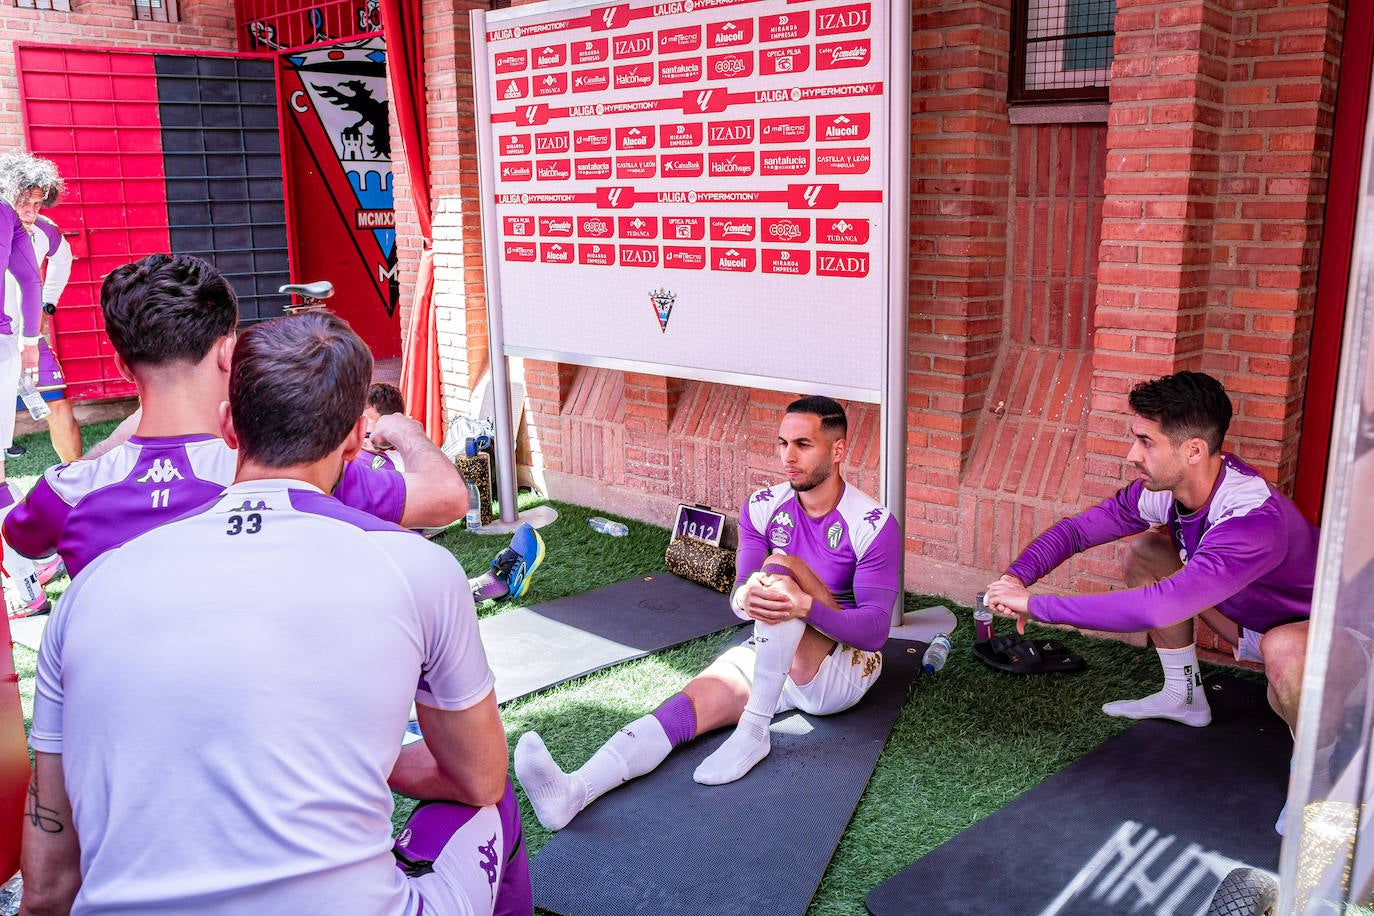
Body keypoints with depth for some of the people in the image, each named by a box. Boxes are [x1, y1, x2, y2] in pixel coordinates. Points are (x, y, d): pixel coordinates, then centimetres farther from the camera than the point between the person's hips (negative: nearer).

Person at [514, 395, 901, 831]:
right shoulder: (763, 507, 1)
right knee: (694, 700, -24)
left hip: (845, 668, -4)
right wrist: (747, 598, -31)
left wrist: (805, 605, -38)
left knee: (779, 567, -30)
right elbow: (739, 595, -4)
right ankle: (573, 791, -45)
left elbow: (876, 629, -19)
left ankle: (752, 732, -29)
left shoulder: (874, 525, -13)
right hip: (771, 657, 4)